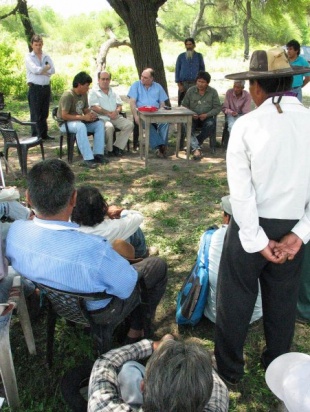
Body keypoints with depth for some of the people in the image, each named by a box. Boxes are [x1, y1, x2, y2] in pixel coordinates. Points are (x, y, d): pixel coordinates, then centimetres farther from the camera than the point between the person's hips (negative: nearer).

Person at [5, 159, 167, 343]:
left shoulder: (15, 231, -26)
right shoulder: (94, 249, -45)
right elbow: (126, 288, -25)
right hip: (96, 310, -5)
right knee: (158, 265, 15)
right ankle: (137, 329, 32)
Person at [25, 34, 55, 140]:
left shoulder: (47, 57, 14)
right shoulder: (29, 57, 2)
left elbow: (53, 70, -2)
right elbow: (35, 70, -14)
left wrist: (40, 70, -11)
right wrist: (47, 68, -3)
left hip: (46, 87, 4)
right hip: (35, 88, -4)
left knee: (44, 113, 10)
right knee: (35, 114, -3)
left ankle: (44, 134, 17)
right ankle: (35, 135, 2)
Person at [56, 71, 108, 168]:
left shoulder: (84, 94, 4)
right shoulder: (68, 95, -21)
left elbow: (86, 110, 14)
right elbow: (64, 116, -25)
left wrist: (91, 114, -11)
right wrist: (83, 117, -27)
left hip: (79, 121, 8)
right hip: (65, 124, -8)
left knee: (99, 124, -11)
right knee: (81, 127, -39)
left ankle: (97, 154, -16)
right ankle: (88, 159, -40)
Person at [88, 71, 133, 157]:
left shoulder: (113, 92, 22)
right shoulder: (94, 92, 3)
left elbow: (120, 105, 16)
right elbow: (95, 108, -9)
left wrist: (116, 111, -8)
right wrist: (108, 113, -14)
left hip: (115, 117, 6)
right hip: (102, 118, -6)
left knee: (129, 125, -18)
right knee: (109, 127, -37)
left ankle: (117, 147, -14)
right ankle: (110, 150, -16)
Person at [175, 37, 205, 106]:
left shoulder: (199, 56, 9)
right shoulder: (181, 56, 8)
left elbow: (202, 69, 12)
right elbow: (177, 70, 7)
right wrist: (179, 84, -2)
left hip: (195, 83, 0)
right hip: (183, 84, 0)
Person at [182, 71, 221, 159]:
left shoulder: (213, 92, 3)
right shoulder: (190, 91, 6)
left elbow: (218, 107, 0)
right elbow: (184, 105, 7)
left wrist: (207, 115, -17)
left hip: (207, 117, 0)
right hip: (192, 117, 0)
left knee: (210, 124, -34)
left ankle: (194, 144, -20)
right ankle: (196, 148, -40)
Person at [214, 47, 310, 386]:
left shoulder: (247, 125, -14)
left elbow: (241, 192, -17)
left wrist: (257, 240, -11)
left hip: (251, 226, -3)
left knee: (235, 300, 14)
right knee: (283, 301, 22)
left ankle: (228, 370, 33)